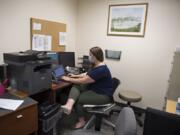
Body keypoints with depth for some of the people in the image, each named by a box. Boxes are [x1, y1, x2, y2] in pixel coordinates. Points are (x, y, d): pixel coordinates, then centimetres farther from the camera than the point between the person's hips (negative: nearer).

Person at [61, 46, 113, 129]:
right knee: (76, 86, -15)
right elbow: (86, 75, 23)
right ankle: (69, 106, -36)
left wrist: (69, 79, -12)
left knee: (77, 99, -13)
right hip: (93, 89, 9)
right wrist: (75, 76, 19)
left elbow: (83, 81, -23)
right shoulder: (96, 66, 6)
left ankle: (82, 121, 8)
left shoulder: (100, 69, -26)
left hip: (103, 95, -9)